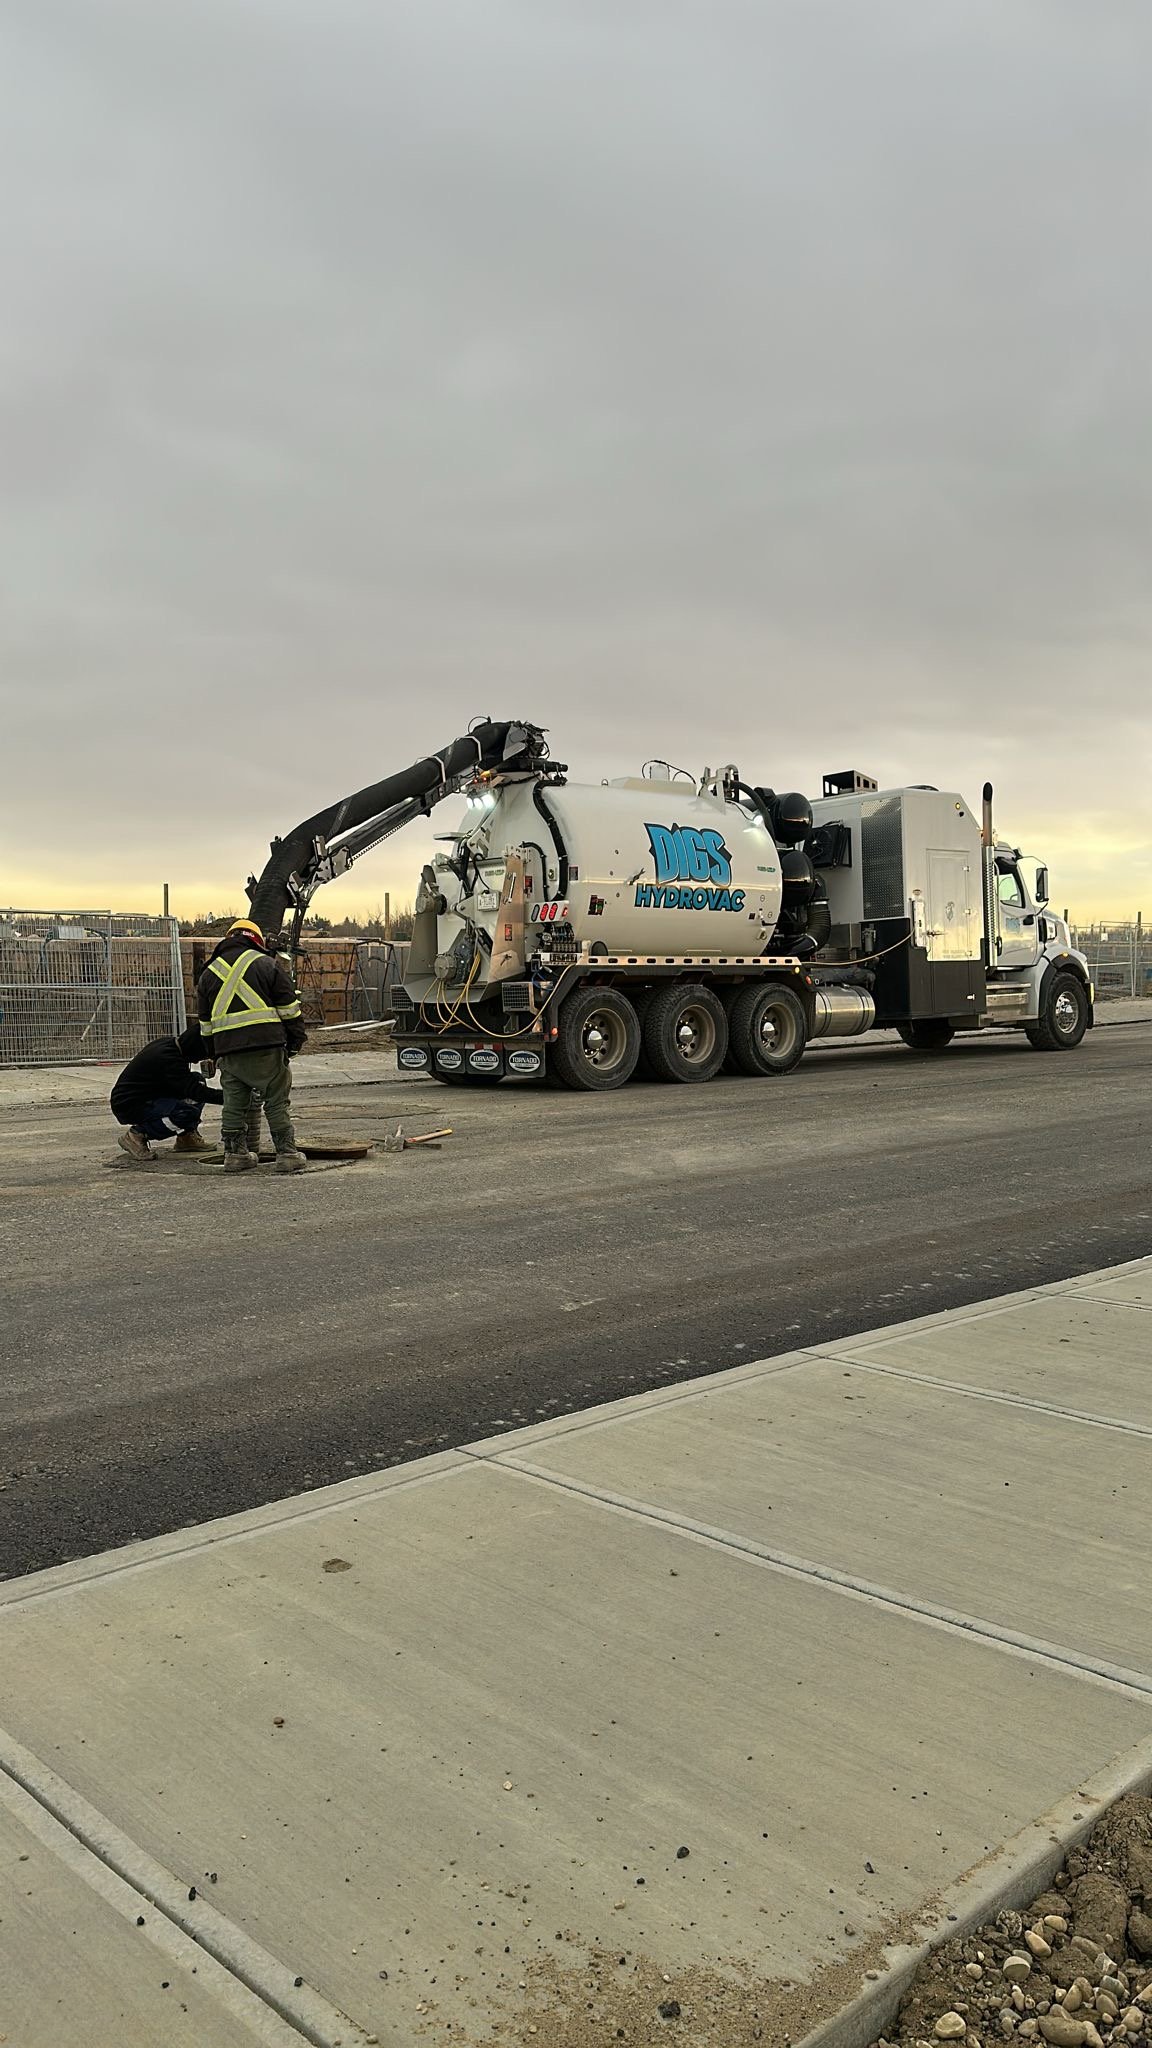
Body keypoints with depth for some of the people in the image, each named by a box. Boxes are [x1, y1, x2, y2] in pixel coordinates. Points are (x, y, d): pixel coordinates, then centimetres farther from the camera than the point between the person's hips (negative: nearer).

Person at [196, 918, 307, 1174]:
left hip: (228, 1051, 3)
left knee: (234, 1104, 12)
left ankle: (235, 1153, 16)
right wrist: (296, 1040, 8)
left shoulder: (209, 973, 16)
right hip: (267, 1047, -3)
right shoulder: (267, 965, 4)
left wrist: (215, 1054, 26)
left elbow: (206, 1023, 20)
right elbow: (289, 1008, 1)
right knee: (277, 1102, 3)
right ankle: (287, 1153, 3)